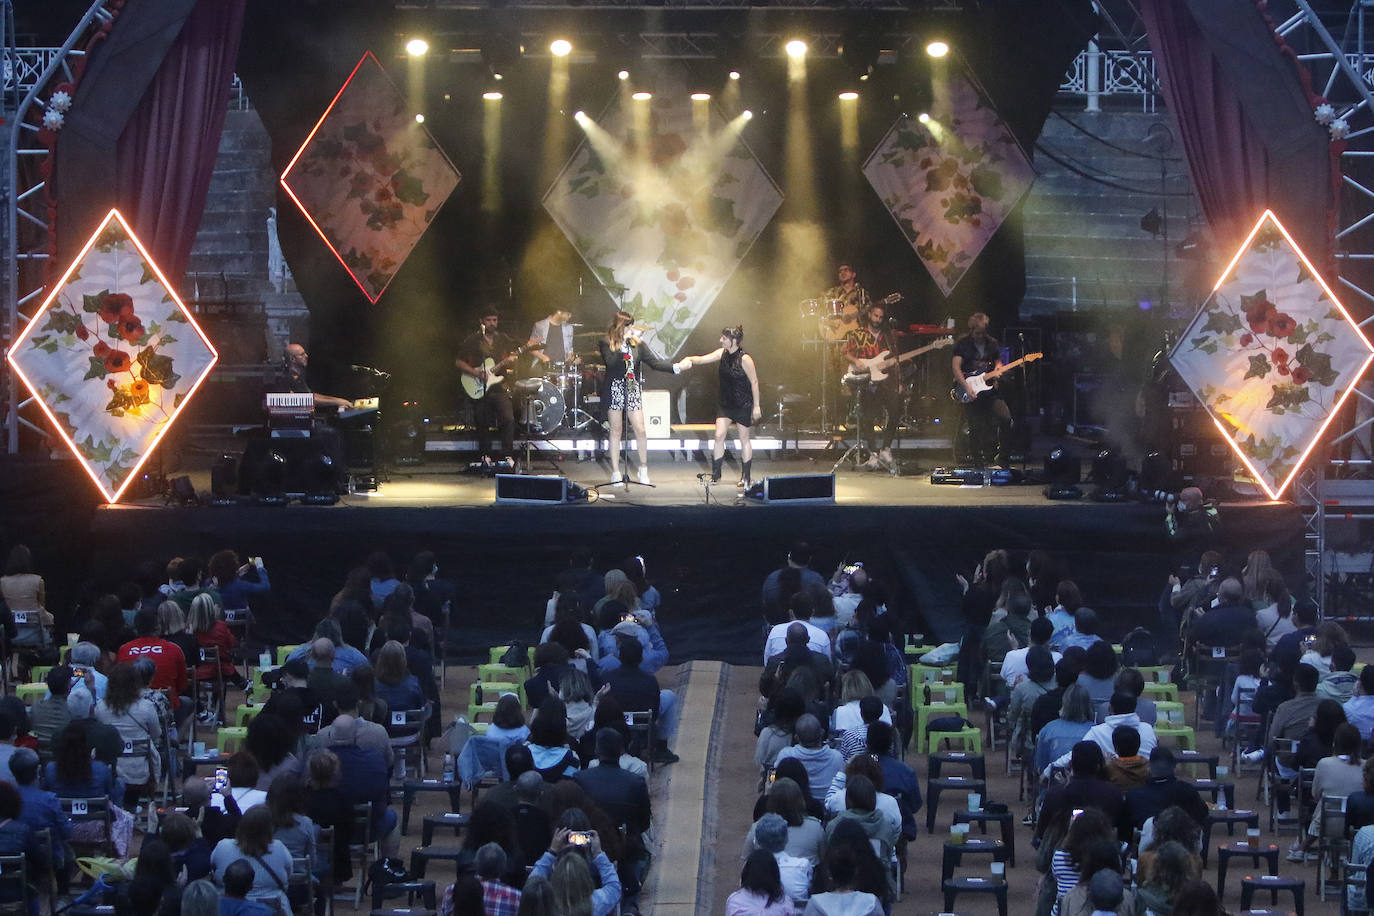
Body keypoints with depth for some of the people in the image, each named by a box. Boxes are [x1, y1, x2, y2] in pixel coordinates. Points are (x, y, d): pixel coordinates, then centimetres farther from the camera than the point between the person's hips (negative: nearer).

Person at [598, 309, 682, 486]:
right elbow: (611, 363, -18)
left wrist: (675, 367, -9)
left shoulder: (637, 344, 9)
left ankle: (643, 468, 14)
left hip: (633, 390, 3)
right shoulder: (606, 343, -2)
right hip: (614, 390, -3)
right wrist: (623, 342, -17)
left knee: (640, 430, -3)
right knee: (616, 431, 3)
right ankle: (616, 473, 11)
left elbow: (654, 362, 4)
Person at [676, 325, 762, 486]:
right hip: (724, 403, 6)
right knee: (719, 435, -2)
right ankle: (715, 474, 4)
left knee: (744, 438, 4)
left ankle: (745, 477, 13)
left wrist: (756, 406, -13)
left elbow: (754, 382, -14)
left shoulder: (745, 359, -18)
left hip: (743, 404, -6)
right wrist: (690, 361, -22)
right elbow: (703, 359, 1)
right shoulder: (722, 353, 0)